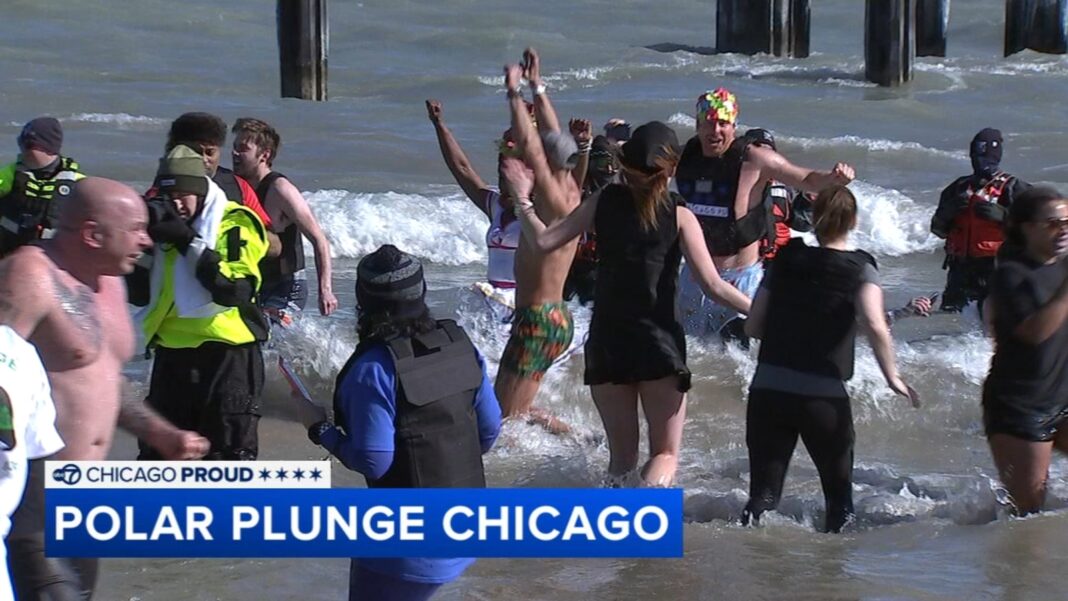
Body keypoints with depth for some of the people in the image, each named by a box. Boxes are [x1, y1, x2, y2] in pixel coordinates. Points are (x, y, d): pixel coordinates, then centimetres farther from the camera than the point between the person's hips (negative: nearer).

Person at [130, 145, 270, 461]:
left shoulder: (236, 224, -8)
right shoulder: (163, 223, 9)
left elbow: (236, 290, -22)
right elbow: (139, 293, 8)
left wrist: (190, 243, -23)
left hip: (228, 355, -6)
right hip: (172, 352, 6)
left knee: (229, 455, -4)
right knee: (157, 451, 14)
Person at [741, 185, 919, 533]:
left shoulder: (785, 261, 8)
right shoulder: (860, 270, -1)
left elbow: (753, 327, 8)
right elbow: (875, 326, -17)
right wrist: (892, 377, -6)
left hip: (767, 388, 2)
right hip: (824, 396, -2)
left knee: (763, 492, 2)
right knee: (839, 492, 17)